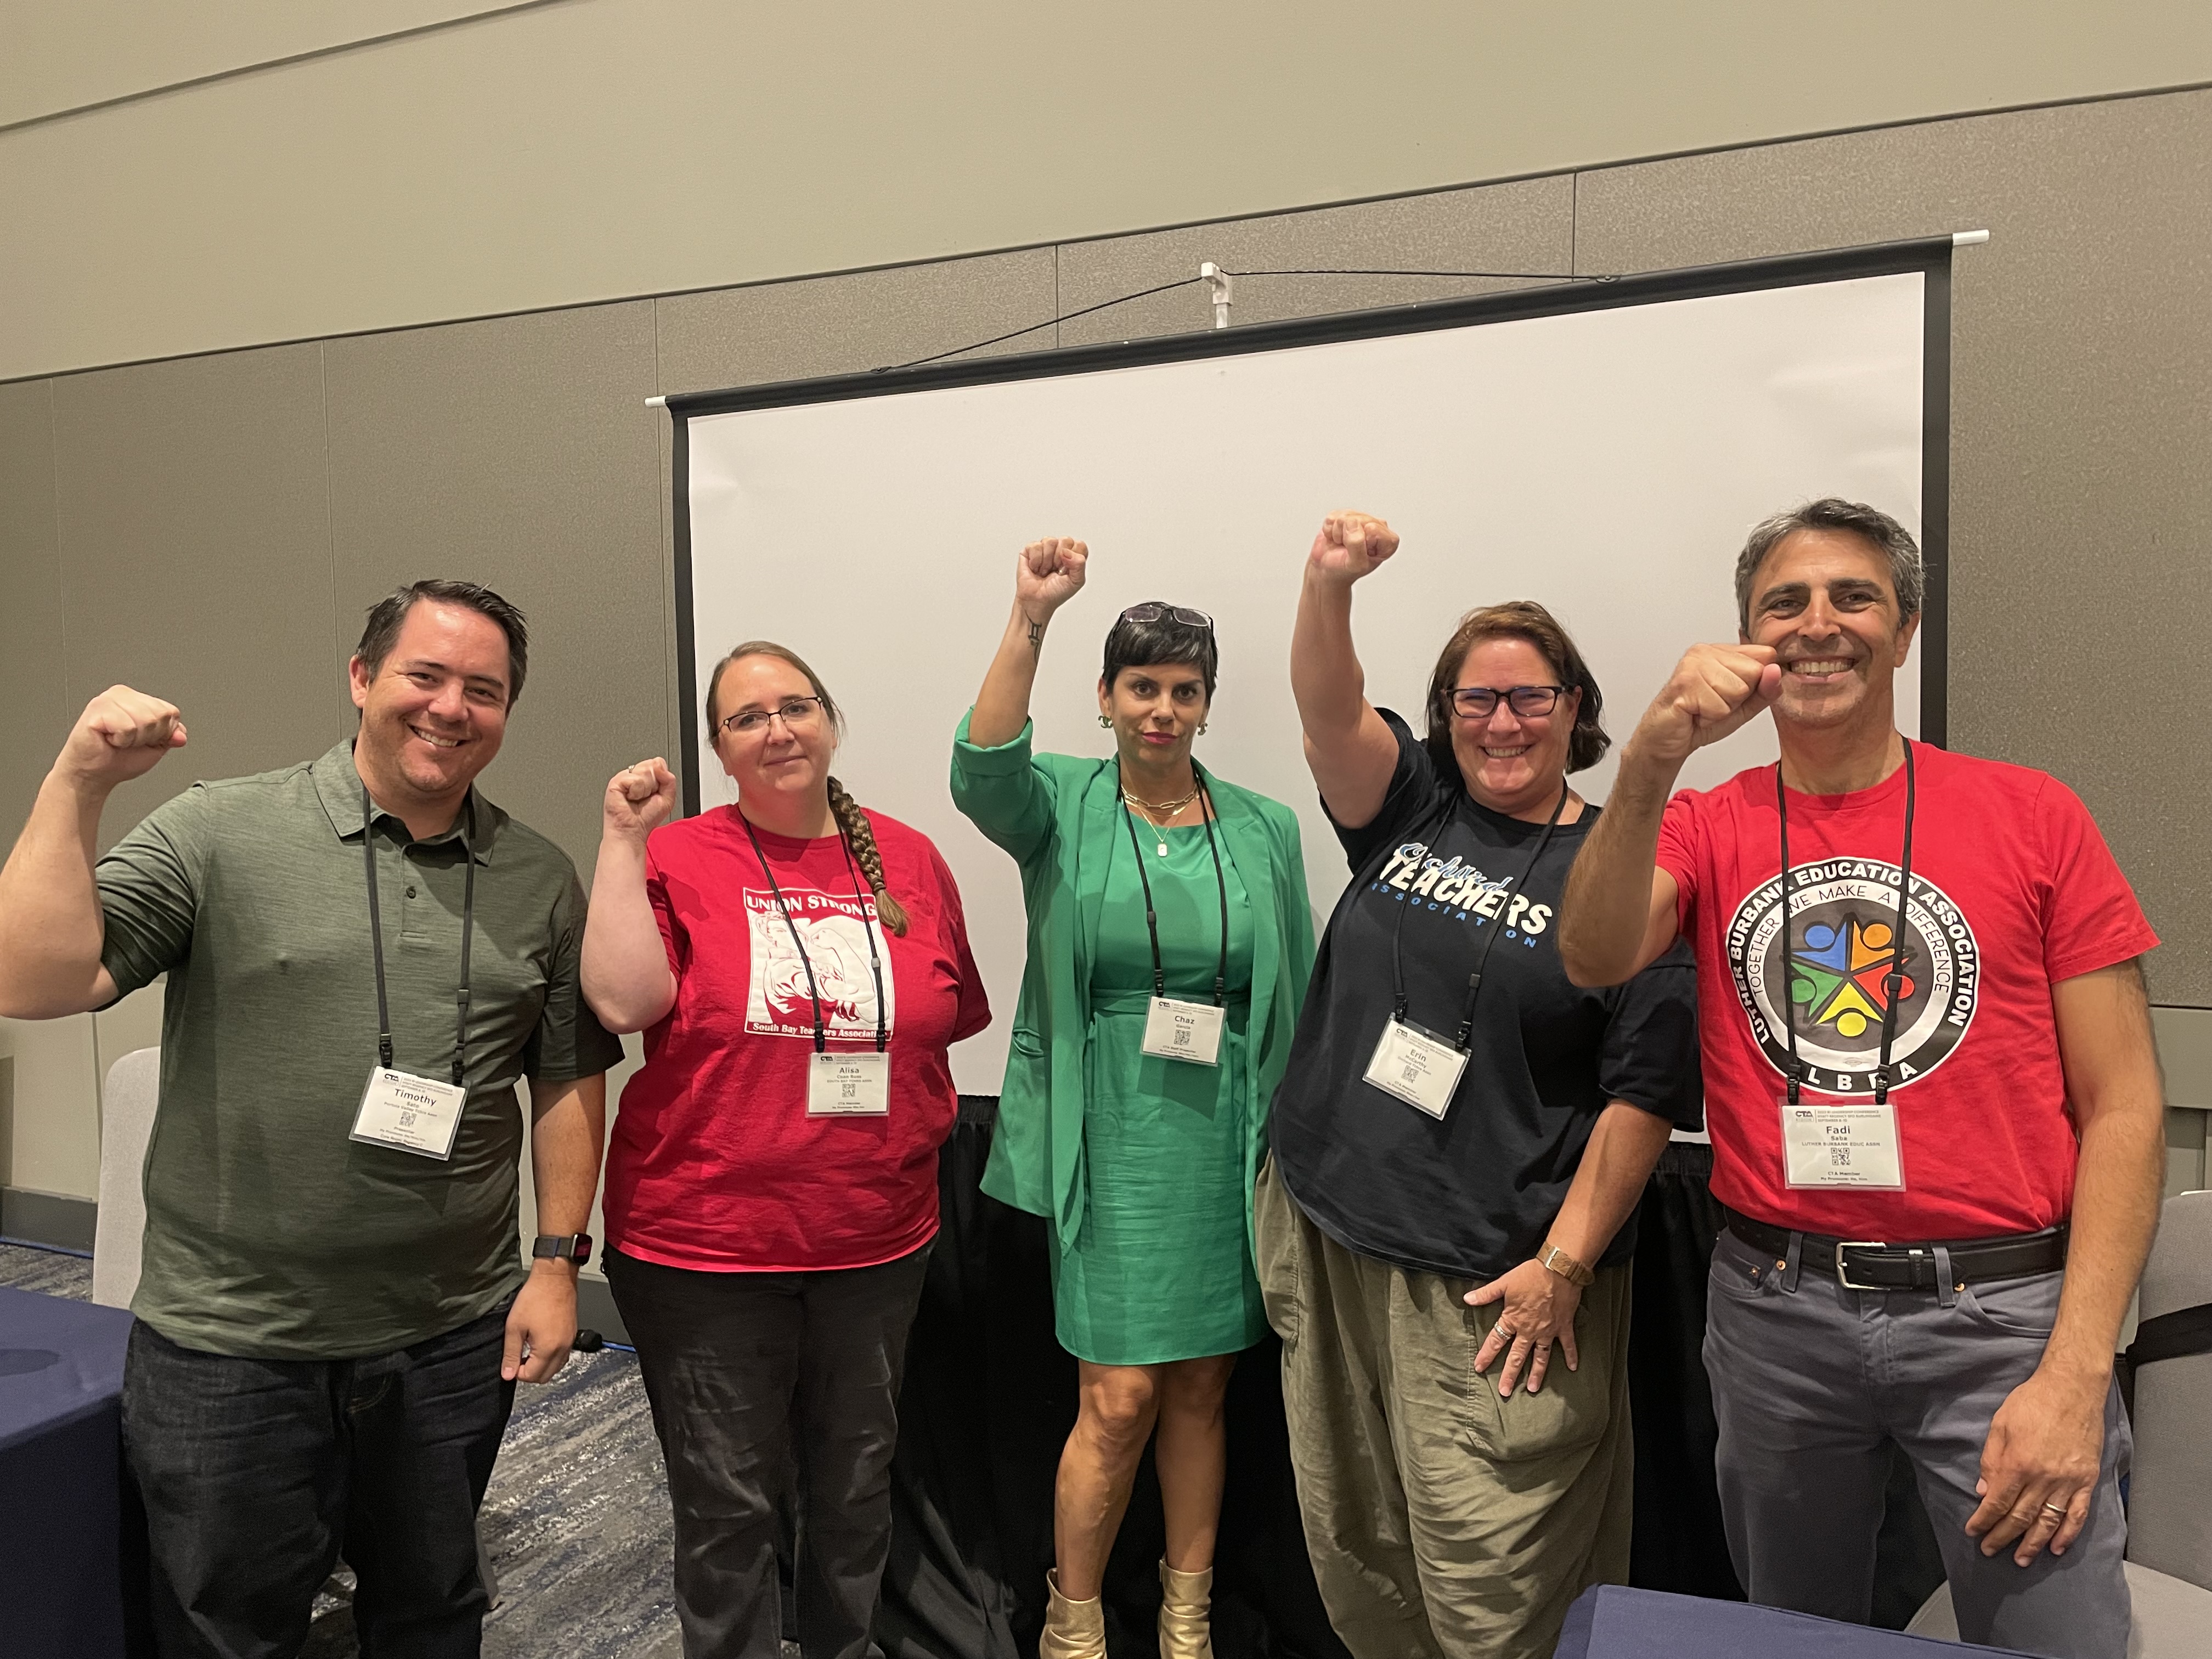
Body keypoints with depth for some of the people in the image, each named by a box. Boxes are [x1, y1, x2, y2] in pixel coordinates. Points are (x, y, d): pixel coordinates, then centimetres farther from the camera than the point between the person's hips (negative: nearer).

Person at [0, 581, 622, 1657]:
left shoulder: (541, 882, 2)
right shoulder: (217, 834, -6)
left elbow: (571, 1078, 6)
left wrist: (559, 1258, 2)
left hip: (453, 1344, 3)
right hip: (228, 1343, -2)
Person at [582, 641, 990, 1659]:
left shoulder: (910, 860, 3)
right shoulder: (679, 859, -5)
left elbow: (950, 1018, 12)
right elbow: (622, 1001, -20)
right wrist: (624, 839, -18)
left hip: (878, 1240, 3)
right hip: (704, 1243, -3)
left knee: (857, 1490, 20)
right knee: (728, 1506, 10)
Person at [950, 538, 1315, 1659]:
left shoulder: (1265, 830, 4)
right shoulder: (1063, 806, -1)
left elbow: (1296, 1000, 9)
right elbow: (983, 772, -25)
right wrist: (1029, 621, -35)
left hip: (1225, 1141, 3)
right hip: (1111, 1137, -2)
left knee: (1201, 1389, 14)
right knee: (1118, 1398, 0)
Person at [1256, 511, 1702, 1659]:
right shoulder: (1408, 811, 8)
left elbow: (1645, 1090, -9)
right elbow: (1330, 712, -9)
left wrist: (1563, 1266, -13)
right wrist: (1328, 585, -27)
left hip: (1493, 1284, -4)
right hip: (1323, 1236, 5)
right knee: (1352, 1549, 17)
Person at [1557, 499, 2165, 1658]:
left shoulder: (2034, 816, -1)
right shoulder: (1707, 826, 3)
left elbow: (2122, 1108, -3)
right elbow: (1593, 960, -18)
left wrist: (2075, 1371, -11)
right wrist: (1652, 761, -32)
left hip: (1998, 1305, -1)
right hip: (1776, 1309, 2)